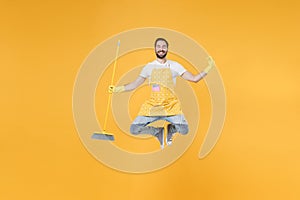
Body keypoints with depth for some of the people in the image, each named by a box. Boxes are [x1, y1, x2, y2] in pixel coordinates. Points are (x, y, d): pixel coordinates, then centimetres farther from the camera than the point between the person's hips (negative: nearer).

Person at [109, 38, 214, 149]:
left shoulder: (174, 66, 6)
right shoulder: (149, 67, 9)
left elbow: (194, 78, 3)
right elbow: (135, 84, 11)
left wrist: (208, 68, -6)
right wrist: (117, 89, 1)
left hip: (171, 105, -1)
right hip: (152, 106, 1)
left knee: (184, 130, -23)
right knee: (134, 129, -15)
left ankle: (170, 129, 13)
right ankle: (158, 132, 11)